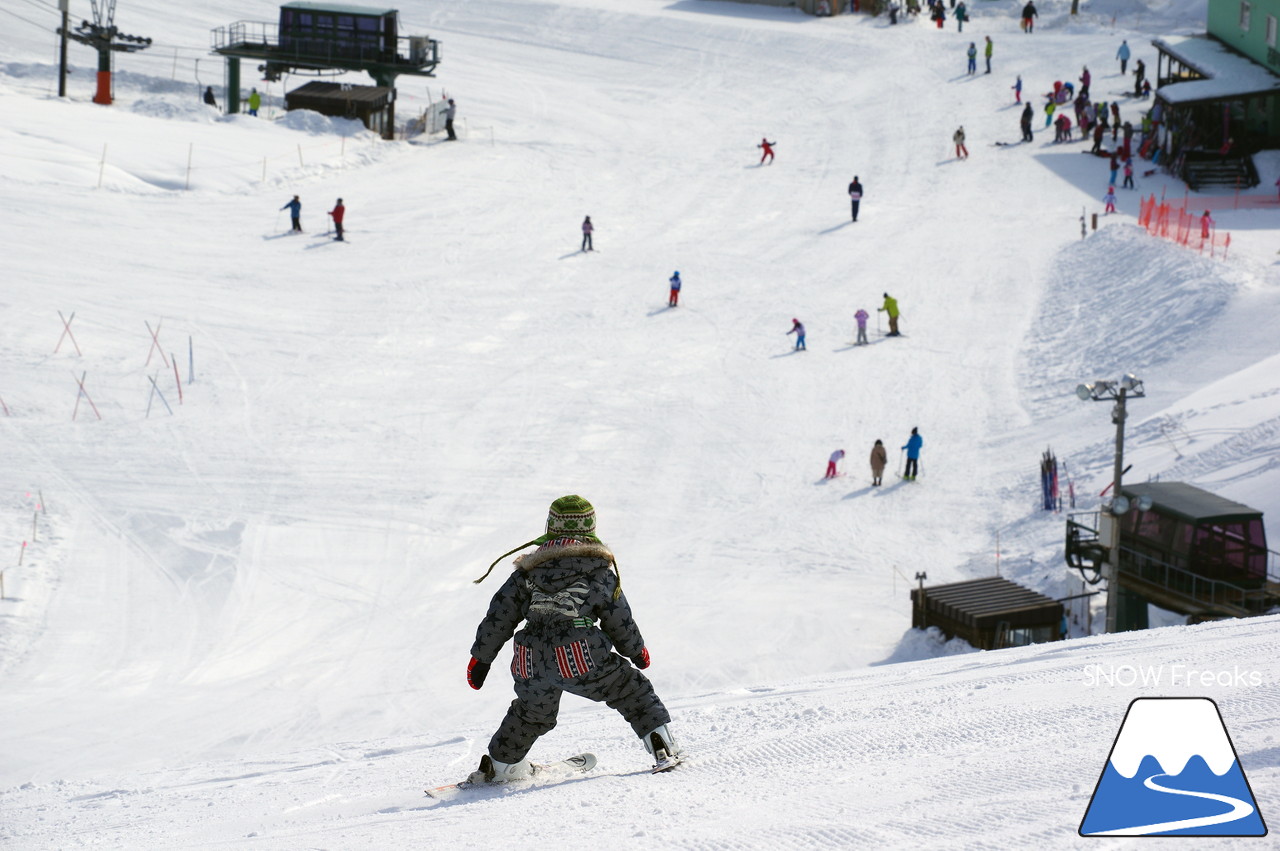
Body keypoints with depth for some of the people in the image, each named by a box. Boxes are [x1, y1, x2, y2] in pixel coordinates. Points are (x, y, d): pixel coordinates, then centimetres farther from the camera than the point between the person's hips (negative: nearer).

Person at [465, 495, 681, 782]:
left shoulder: (529, 570, 15)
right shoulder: (599, 570, 6)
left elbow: (500, 614, 15)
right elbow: (619, 618, 10)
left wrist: (481, 658, 22)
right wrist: (636, 650, 27)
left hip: (532, 663, 4)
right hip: (581, 659, -4)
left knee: (532, 713, 30)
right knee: (630, 689, 13)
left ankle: (500, 764, 41)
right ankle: (661, 745, 3)